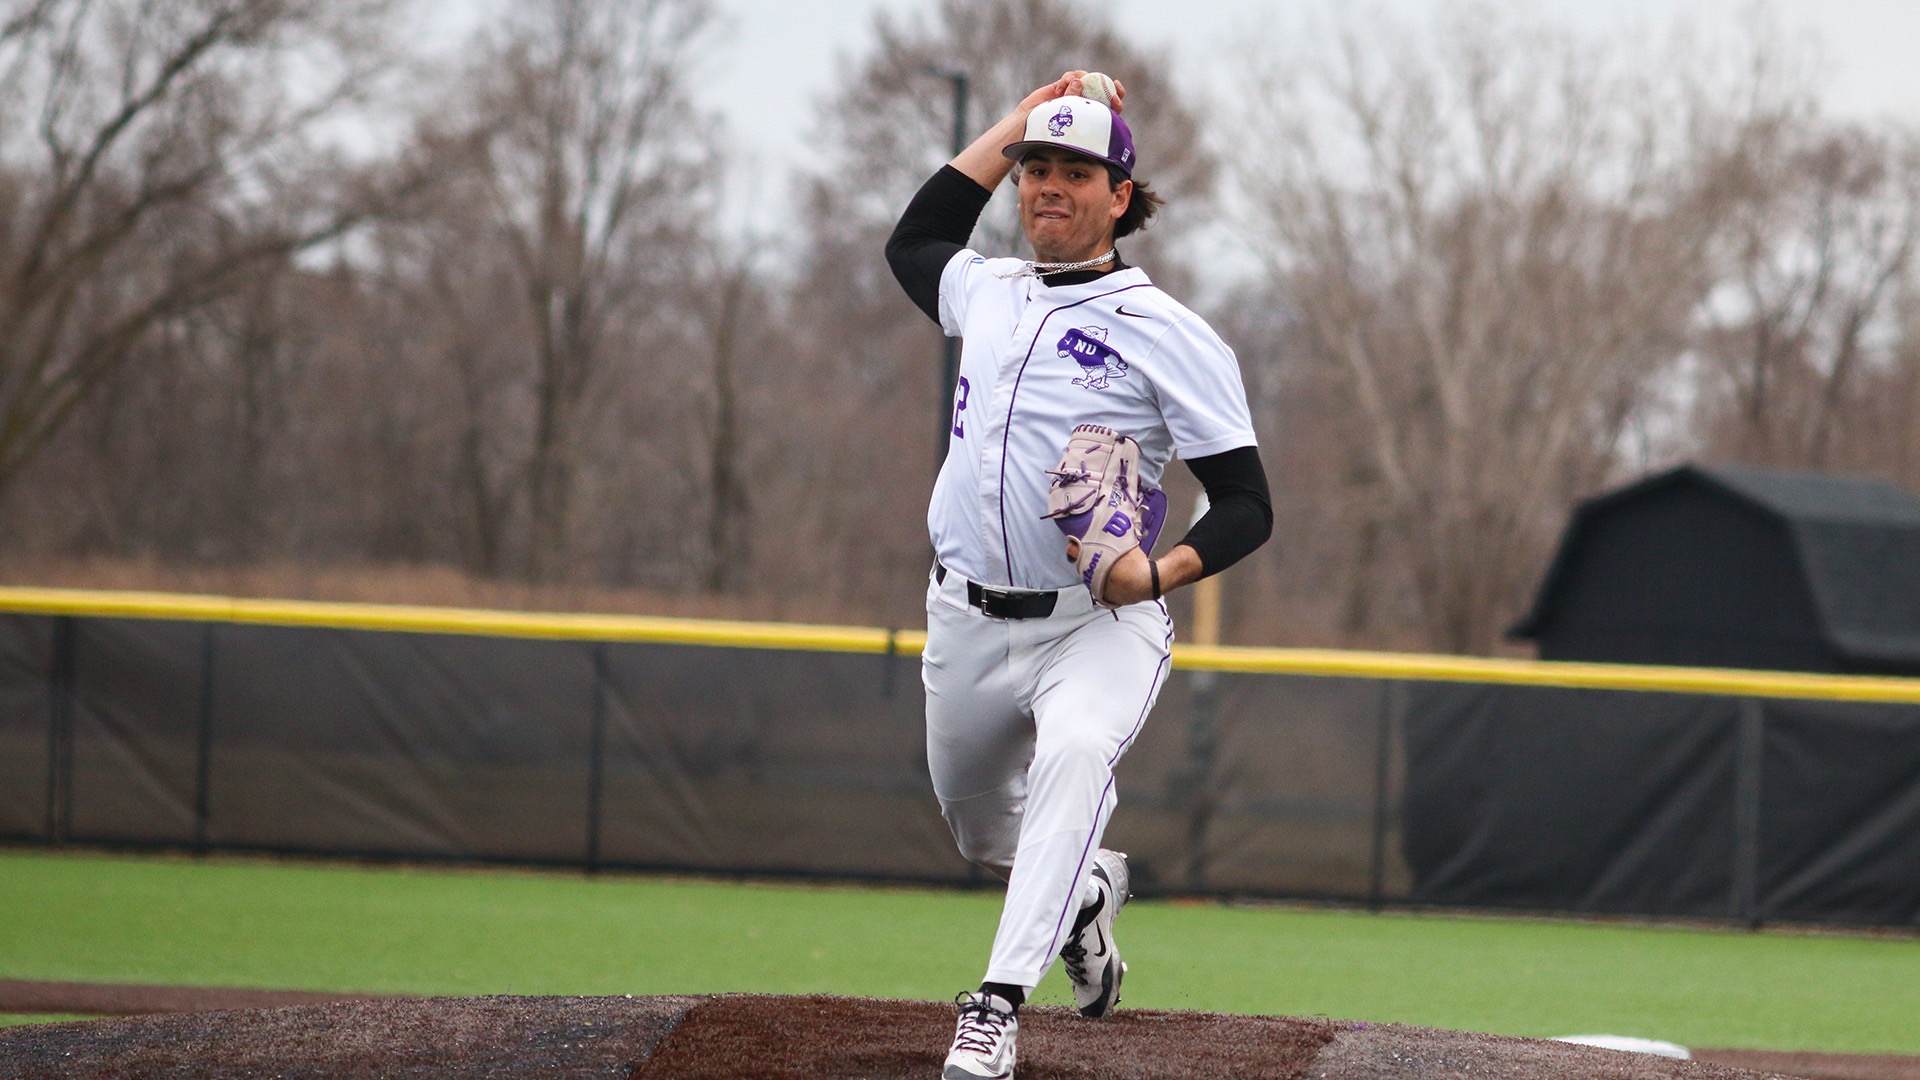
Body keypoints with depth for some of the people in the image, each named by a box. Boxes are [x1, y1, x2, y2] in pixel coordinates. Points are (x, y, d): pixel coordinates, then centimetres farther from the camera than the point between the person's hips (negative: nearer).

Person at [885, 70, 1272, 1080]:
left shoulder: (1168, 332, -7)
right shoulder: (985, 292, 11)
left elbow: (1246, 503, -8)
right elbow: (913, 238, 35)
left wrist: (1160, 573, -28)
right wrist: (1015, 125, 24)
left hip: (1099, 625, -6)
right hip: (967, 621, 6)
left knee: (1075, 755, -35)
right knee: (981, 830, 17)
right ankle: (1084, 895, 51)